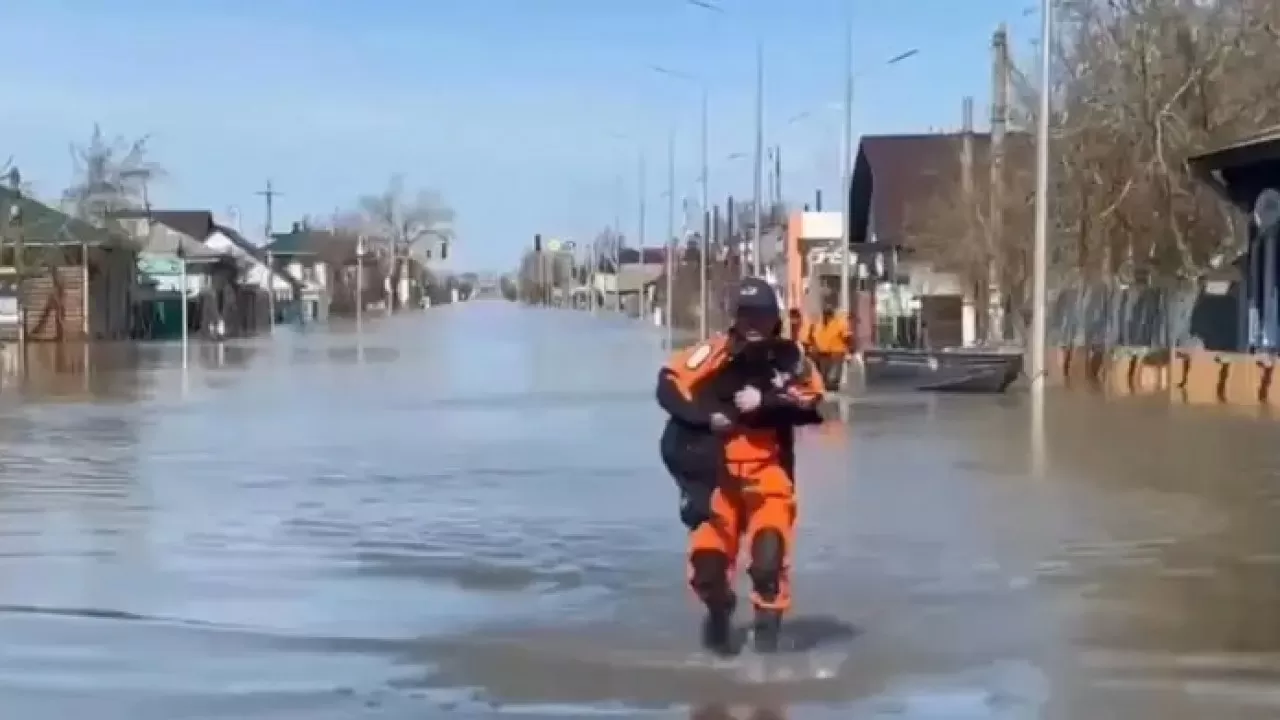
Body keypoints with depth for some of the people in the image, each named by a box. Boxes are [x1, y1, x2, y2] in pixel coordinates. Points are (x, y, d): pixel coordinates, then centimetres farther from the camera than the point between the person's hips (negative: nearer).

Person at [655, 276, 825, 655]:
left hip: (769, 469, 0)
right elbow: (669, 385, -8)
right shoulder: (714, 353, -7)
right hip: (719, 468, 0)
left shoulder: (790, 358, -3)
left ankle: (768, 620, 1)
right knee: (709, 552, -3)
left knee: (770, 546, -16)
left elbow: (811, 402, -12)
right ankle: (718, 611, 28)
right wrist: (706, 416, -19)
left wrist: (765, 403, -23)